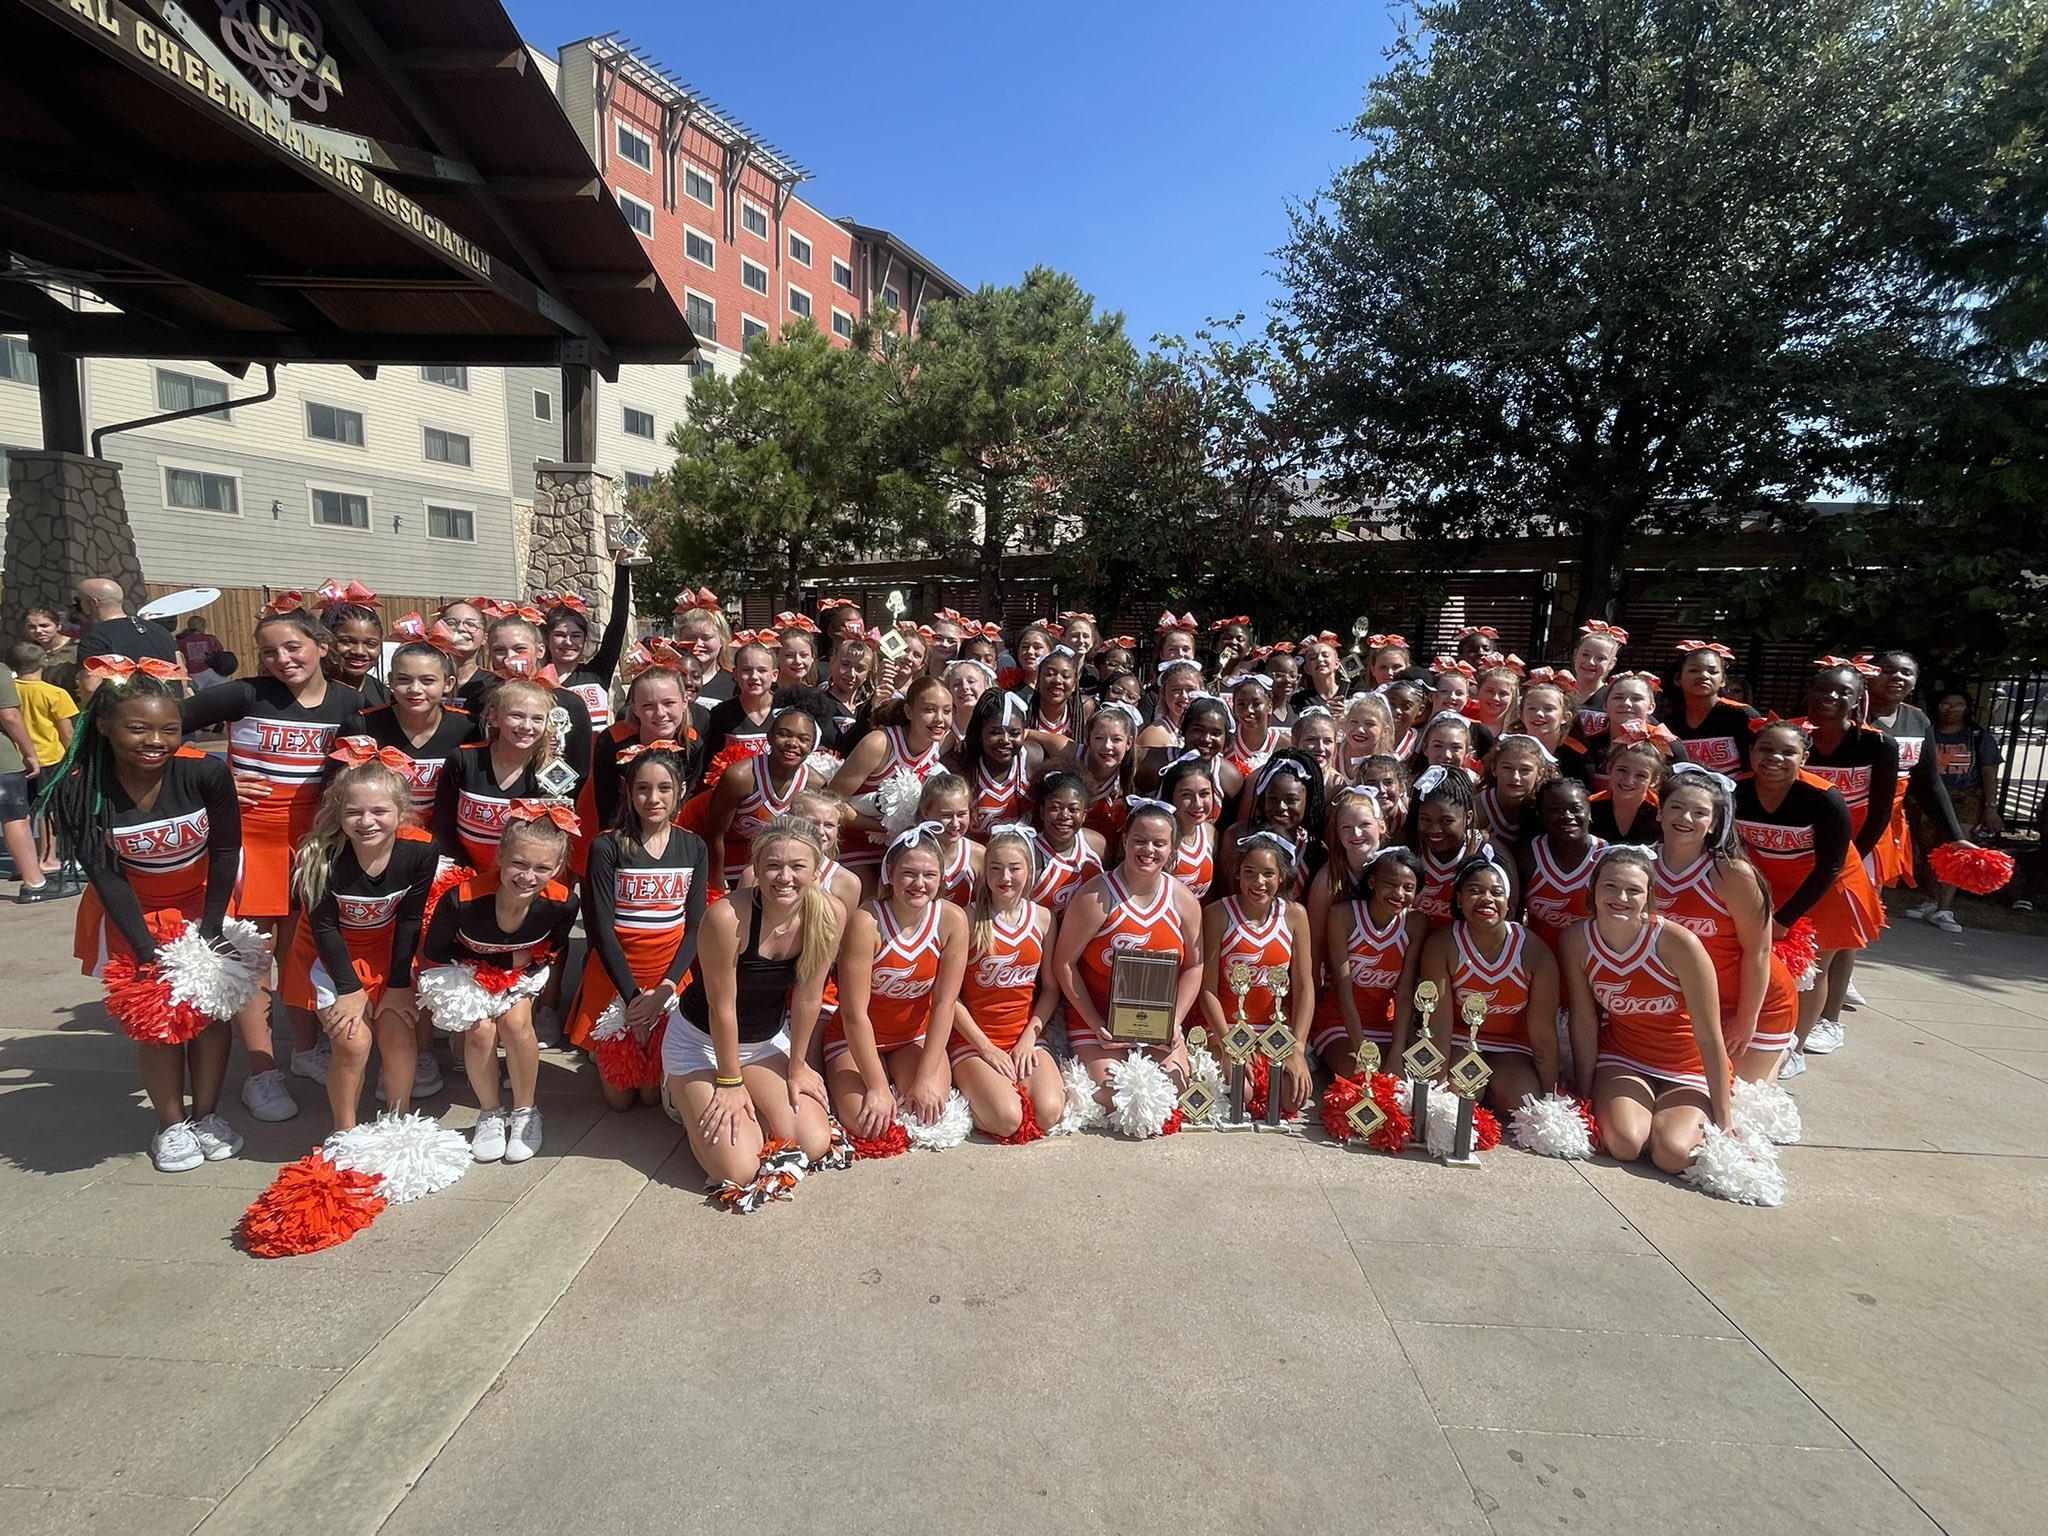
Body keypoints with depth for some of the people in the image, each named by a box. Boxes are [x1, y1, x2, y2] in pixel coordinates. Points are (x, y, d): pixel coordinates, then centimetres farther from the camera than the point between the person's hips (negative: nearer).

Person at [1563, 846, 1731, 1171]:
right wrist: (1585, 1096, 0)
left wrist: (1723, 1122, -11)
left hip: (1687, 1068, -1)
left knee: (1672, 1153, -22)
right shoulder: (1578, 940, -15)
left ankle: (1696, 1121, 12)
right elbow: (1584, 1022, -6)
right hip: (1622, 1058, 1)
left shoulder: (1679, 944, -24)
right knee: (1624, 1144, -24)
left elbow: (1710, 1037, -17)